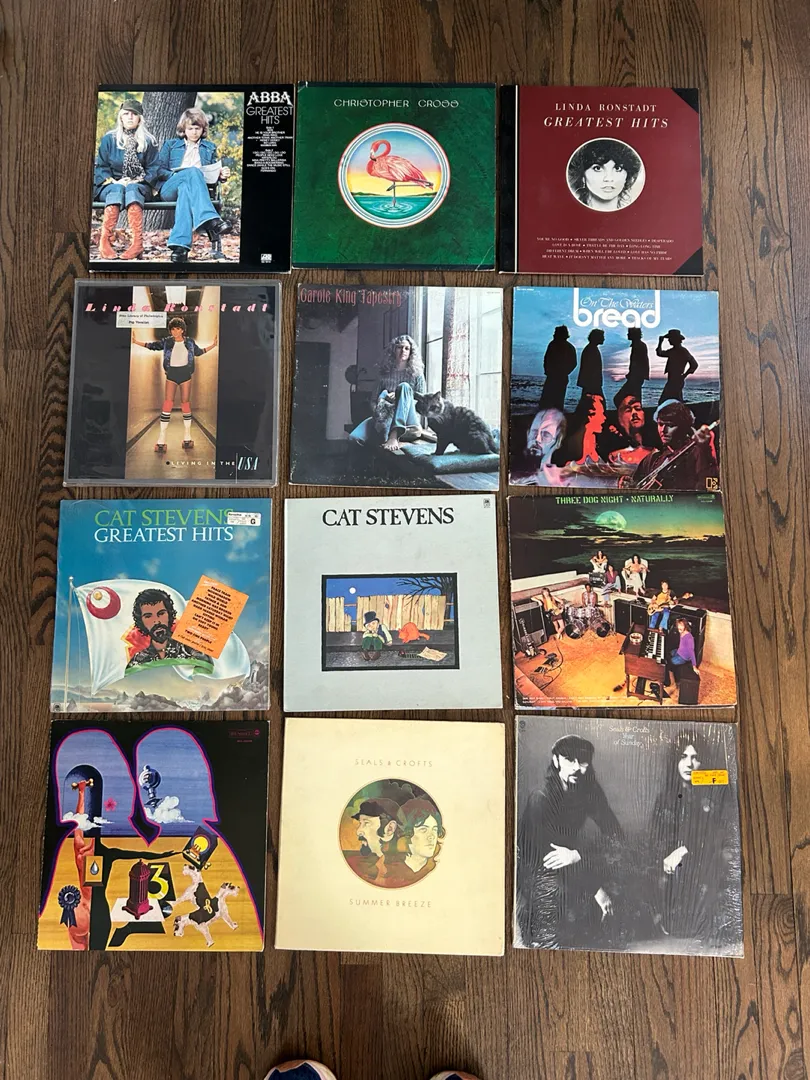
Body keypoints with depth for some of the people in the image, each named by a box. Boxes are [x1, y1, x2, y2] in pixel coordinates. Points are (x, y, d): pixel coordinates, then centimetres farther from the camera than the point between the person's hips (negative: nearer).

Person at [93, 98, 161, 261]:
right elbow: (101, 166, 7)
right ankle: (105, 242, -52)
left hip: (138, 186, 0)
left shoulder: (148, 141, 11)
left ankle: (137, 242, -57)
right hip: (111, 185, 0)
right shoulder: (108, 139, 11)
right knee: (117, 190, -36)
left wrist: (138, 180, -12)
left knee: (132, 190, -37)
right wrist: (114, 181, -12)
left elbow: (154, 168, 5)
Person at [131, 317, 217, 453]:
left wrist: (213, 345, 14)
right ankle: (161, 440, -9)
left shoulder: (190, 342, 3)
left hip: (185, 375, 1)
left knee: (186, 404, 4)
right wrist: (136, 341, -3)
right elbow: (152, 345, 6)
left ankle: (187, 438, 14)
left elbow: (199, 352, 19)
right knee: (167, 405, -9)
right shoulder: (166, 342, 1)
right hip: (171, 375, -1)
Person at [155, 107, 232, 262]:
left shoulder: (210, 148, 30)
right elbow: (159, 170, 15)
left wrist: (222, 175, 2)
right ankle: (211, 221, -59)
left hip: (196, 188, 1)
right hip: (169, 189, 0)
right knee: (193, 172, -36)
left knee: (185, 188, -41)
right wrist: (176, 174, -5)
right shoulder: (170, 145, 25)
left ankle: (180, 245, -59)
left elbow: (213, 173, 26)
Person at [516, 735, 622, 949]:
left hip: (572, 868, 6)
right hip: (538, 873, -6)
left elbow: (614, 833, -13)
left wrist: (577, 854, -29)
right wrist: (595, 889, -21)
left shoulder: (588, 792, -7)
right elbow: (549, 853, -22)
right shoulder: (540, 799, -22)